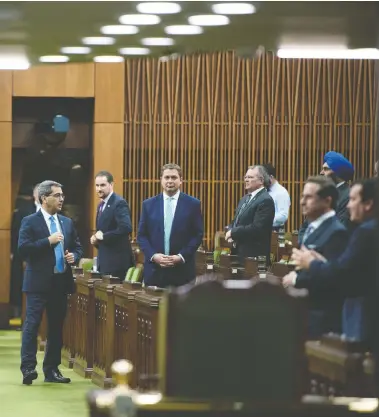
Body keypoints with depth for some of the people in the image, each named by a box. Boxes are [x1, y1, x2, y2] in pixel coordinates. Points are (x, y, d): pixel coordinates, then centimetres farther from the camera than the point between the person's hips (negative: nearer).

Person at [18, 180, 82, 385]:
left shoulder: (67, 223, 14)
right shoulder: (30, 222, -4)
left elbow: (77, 247, 19)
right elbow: (23, 249, -15)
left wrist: (74, 257, -4)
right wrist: (48, 241, -19)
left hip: (61, 282, 6)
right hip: (39, 283, -6)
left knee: (56, 327, 8)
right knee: (32, 325, -8)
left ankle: (52, 370, 14)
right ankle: (28, 368, -9)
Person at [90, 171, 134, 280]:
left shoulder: (119, 203, -13)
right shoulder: (101, 205, 16)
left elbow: (126, 228, -26)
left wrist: (103, 236, -19)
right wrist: (95, 239, 3)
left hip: (116, 261, -9)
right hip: (104, 261, 9)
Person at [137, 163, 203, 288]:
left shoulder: (193, 204, 3)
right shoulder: (149, 204, 9)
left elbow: (198, 235, 1)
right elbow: (141, 235, 8)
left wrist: (181, 257, -11)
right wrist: (153, 255, -8)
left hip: (182, 270, -2)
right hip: (154, 270, 2)